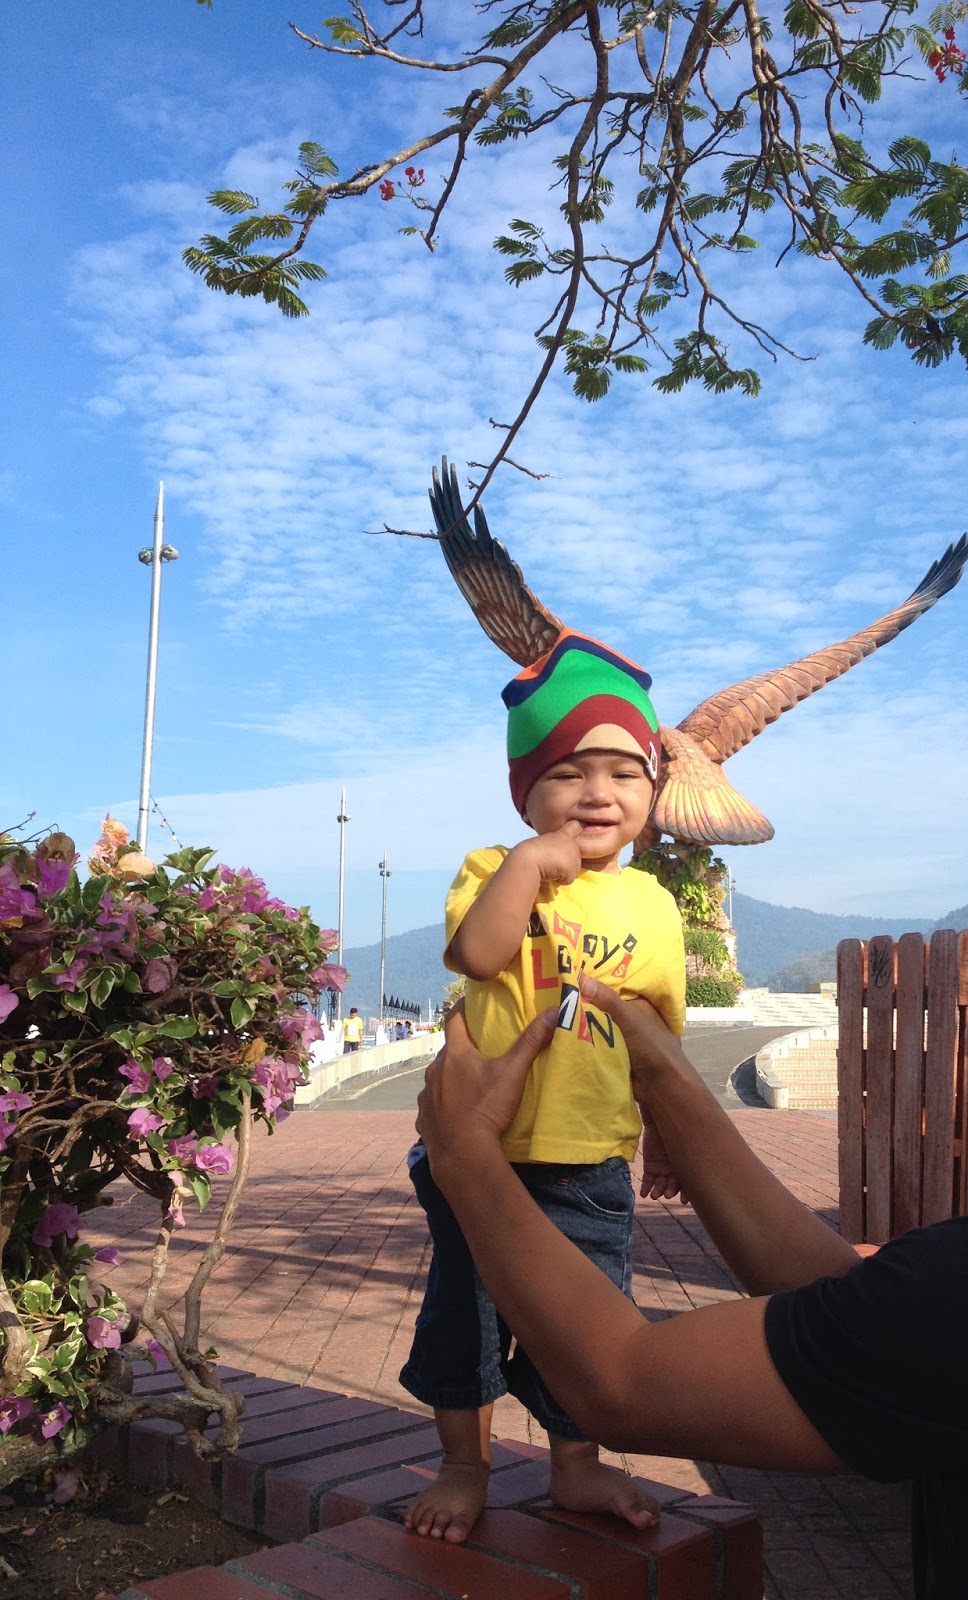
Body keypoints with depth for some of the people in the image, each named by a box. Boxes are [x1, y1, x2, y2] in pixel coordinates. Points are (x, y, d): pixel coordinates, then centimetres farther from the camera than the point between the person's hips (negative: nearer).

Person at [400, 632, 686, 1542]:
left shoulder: (652, 905, 3)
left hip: (591, 1162, 3)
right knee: (466, 1309, 11)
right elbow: (474, 954, -28)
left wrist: (665, 1135, 19)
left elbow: (662, 1033, 12)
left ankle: (575, 1467, 37)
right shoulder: (498, 871, -7)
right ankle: (464, 1467, 33)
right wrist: (531, 863, -28)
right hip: (480, 1150, -2)